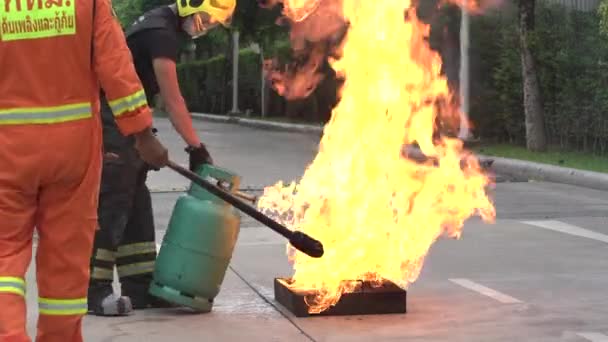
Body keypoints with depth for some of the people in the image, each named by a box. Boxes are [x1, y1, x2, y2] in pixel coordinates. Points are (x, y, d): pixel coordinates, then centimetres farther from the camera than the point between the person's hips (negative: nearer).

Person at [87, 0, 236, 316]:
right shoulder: (161, 33, -18)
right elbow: (173, 100, -19)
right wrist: (197, 149, -16)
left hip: (123, 125, 10)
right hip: (110, 125, -10)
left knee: (136, 206, 9)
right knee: (111, 205, -10)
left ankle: (140, 288, 12)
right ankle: (94, 290, -6)